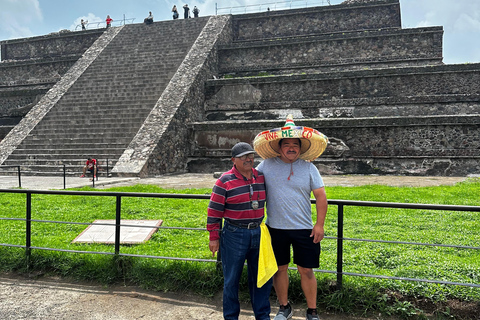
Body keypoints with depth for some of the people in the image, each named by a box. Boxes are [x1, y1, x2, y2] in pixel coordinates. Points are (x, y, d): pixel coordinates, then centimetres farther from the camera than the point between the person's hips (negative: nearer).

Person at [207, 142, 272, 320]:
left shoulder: (261, 177, 4)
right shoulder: (225, 181, -10)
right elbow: (214, 210, -8)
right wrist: (214, 237, -7)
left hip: (258, 233, 5)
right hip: (234, 236, -4)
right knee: (231, 280, 9)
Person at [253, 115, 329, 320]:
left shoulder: (309, 168, -1)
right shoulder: (267, 165, -1)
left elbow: (321, 196, 1)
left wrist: (320, 224, -5)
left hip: (303, 229, -1)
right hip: (275, 228, 1)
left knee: (306, 271, 7)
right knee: (279, 269, 13)